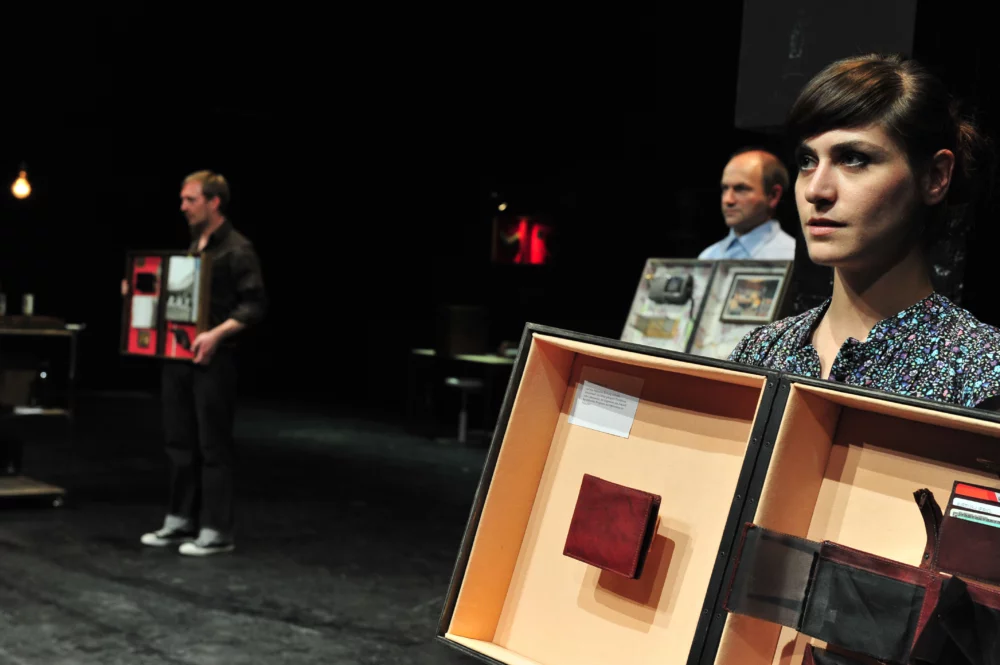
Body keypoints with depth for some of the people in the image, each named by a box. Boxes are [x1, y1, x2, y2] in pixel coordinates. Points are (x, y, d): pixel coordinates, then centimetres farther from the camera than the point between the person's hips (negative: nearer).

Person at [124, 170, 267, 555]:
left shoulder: (237, 249, -9)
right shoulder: (193, 247, 16)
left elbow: (255, 305, -15)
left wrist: (217, 334, -26)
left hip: (212, 359, -8)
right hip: (178, 355, 8)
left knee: (213, 445, -2)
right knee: (180, 441, 12)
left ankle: (217, 531, 5)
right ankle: (181, 522, 21)